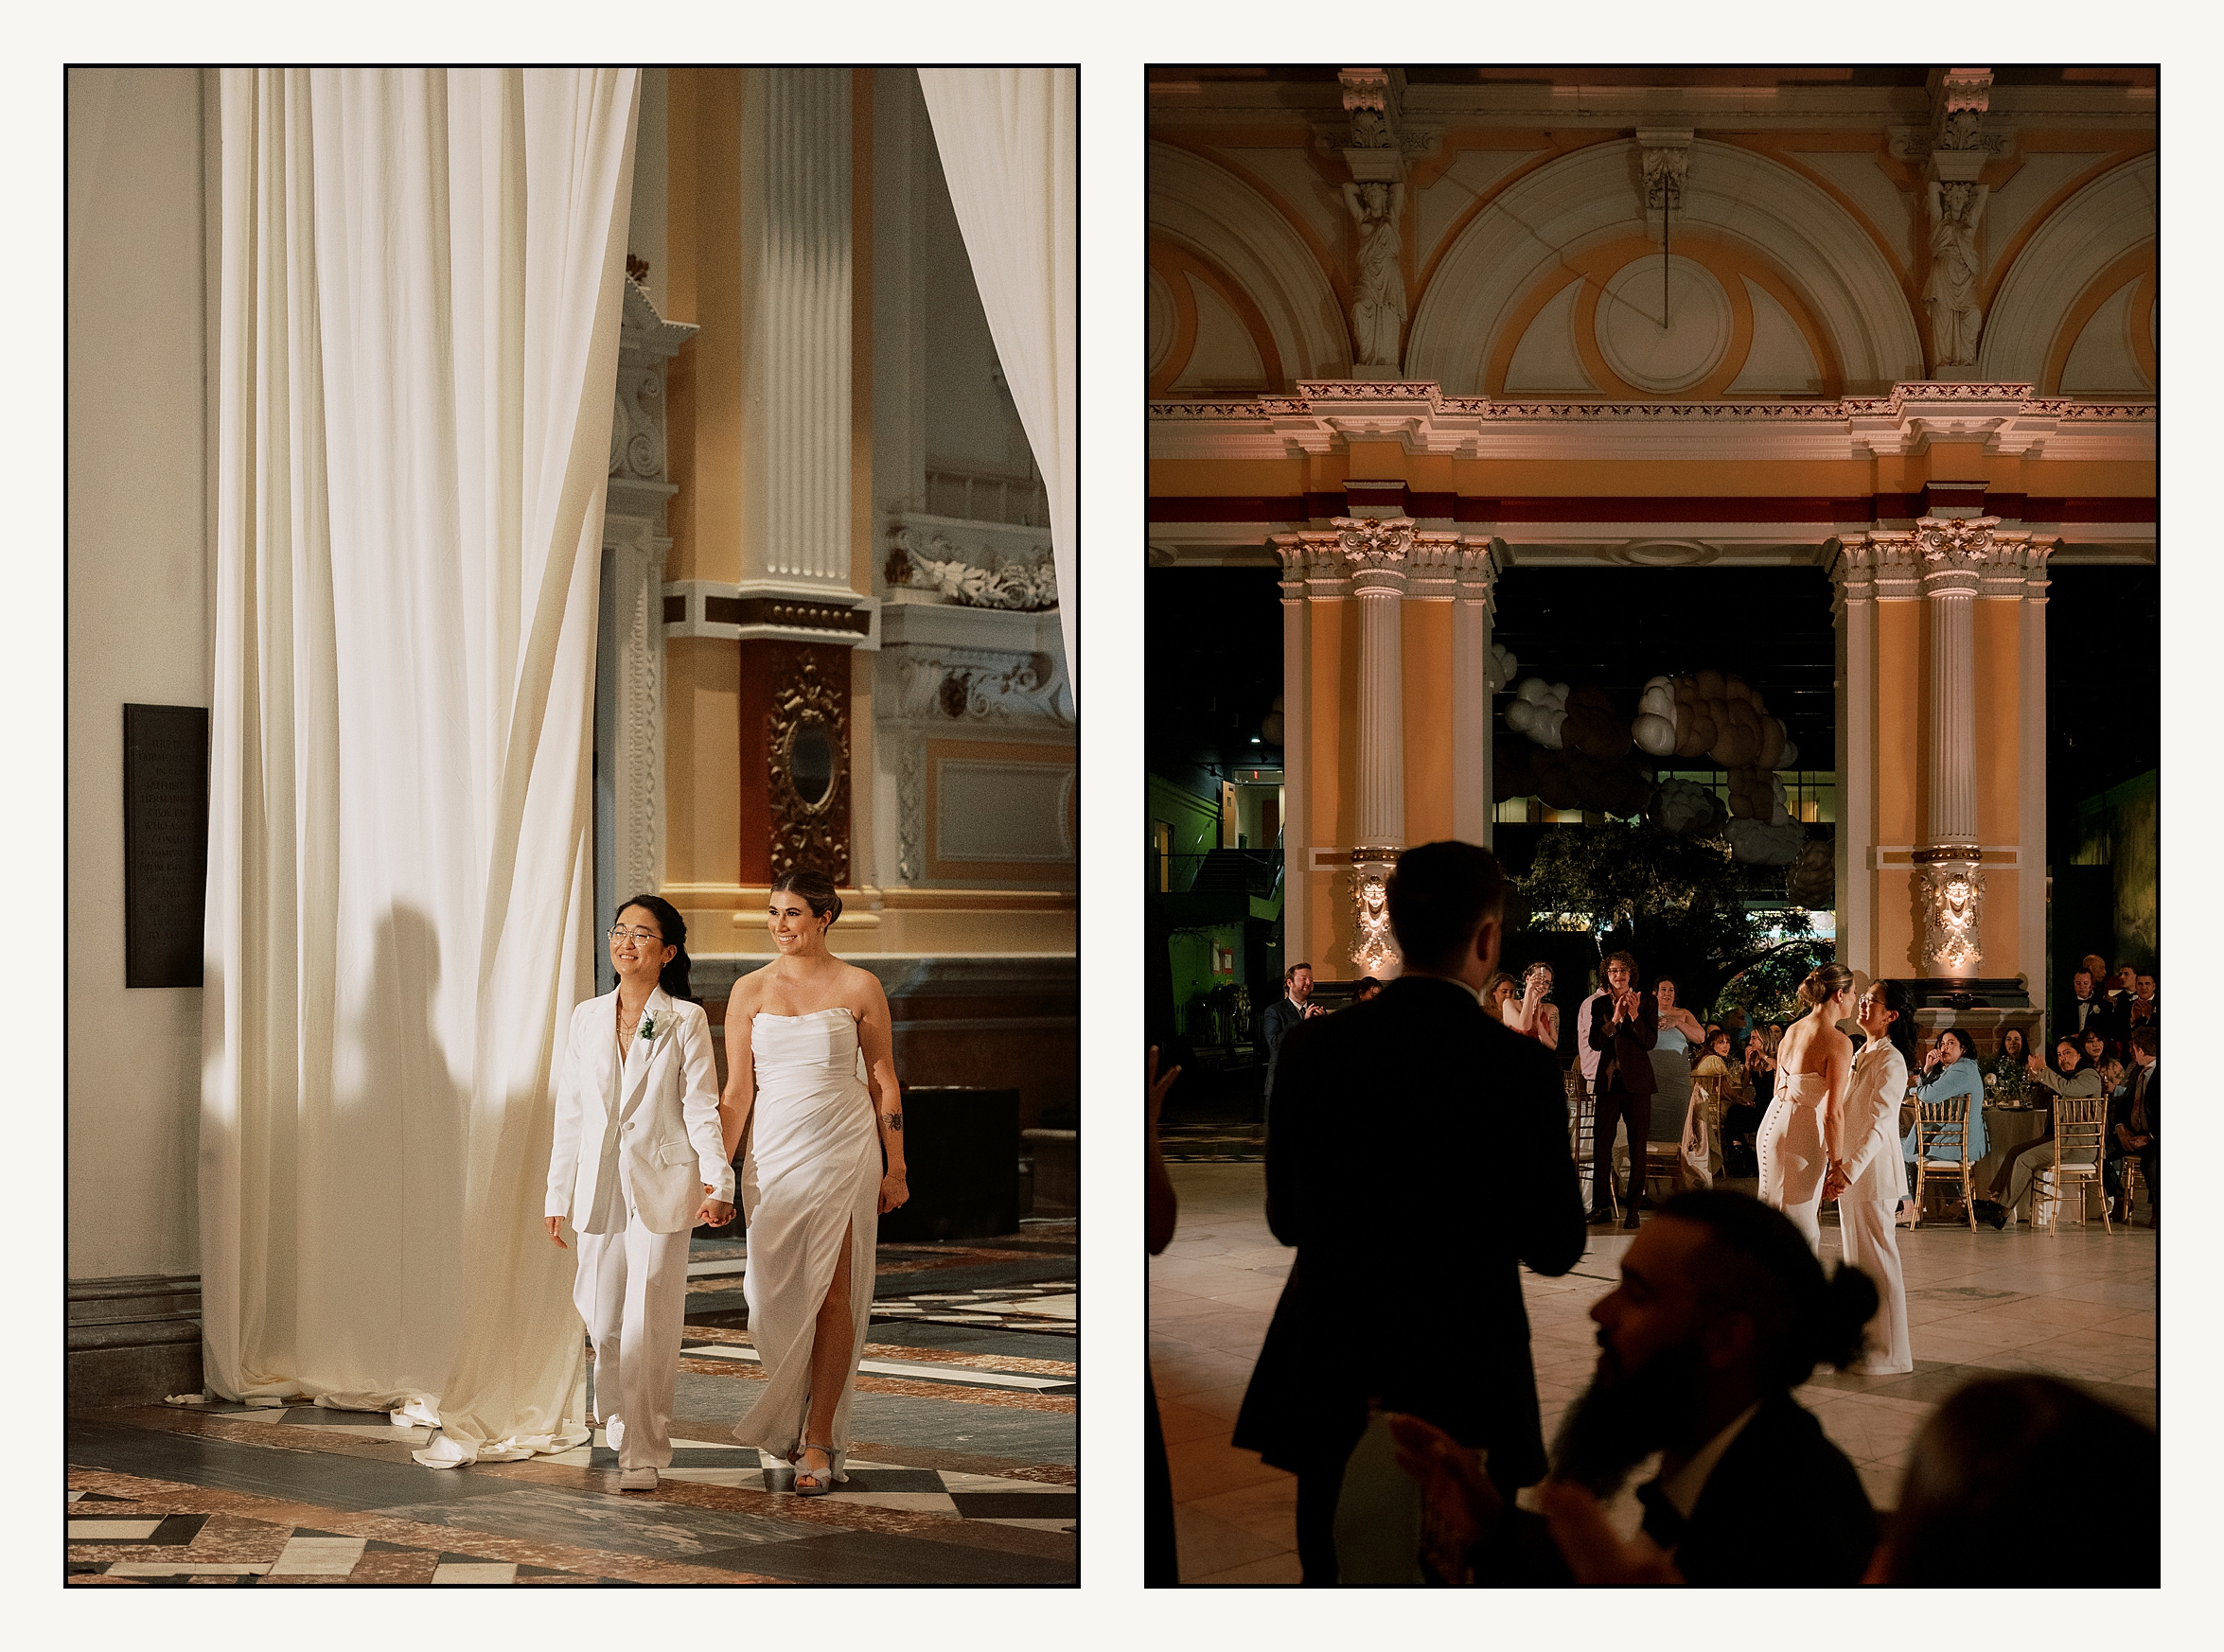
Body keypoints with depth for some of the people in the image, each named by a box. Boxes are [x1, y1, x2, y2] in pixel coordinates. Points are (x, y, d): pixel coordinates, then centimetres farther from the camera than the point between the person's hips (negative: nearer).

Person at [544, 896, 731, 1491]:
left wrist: (717, 1180, -16)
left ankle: (644, 1454, 0)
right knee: (601, 1319, 5)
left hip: (661, 1185, -4)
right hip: (598, 1185, 4)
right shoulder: (587, 1018, 11)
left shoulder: (686, 1020, 1)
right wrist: (557, 1194, 11)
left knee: (650, 1323, -6)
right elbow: (570, 1112, 13)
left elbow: (701, 1107, -4)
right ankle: (618, 1428, 26)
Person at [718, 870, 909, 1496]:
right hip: (774, 1151, 2)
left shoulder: (859, 987, 1)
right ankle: (792, 1421, 24)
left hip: (842, 1149, -2)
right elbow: (737, 1090, 5)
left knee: (829, 1292, -6)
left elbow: (883, 1080, 5)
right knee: (776, 1294, 3)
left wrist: (895, 1169, 3)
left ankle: (818, 1441, -1)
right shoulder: (750, 991, 6)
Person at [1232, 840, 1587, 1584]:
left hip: (1328, 1381, 3)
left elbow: (1286, 1217, 7)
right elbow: (1554, 1248, -4)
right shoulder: (1519, 1065, -12)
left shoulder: (1314, 1047, -3)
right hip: (1462, 1390, -3)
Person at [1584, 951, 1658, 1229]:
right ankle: (1601, 1207, 5)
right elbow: (1595, 1042, 0)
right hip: (1609, 1080, 2)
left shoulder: (1647, 1002, 3)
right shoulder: (1599, 1004, 9)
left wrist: (1635, 1015, -18)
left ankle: (1633, 1208, 4)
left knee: (1637, 1145, 1)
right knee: (1601, 1141, -2)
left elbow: (1650, 1042, -5)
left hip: (1636, 1081, -2)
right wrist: (1614, 1019, -14)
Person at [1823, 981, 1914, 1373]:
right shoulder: (1861, 1056, 13)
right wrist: (1837, 1168, 17)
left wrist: (1848, 1172, -29)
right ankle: (1863, 1343, 21)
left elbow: (1878, 1124, -22)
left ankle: (1888, 1352, 3)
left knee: (1876, 1259, -3)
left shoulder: (1891, 1061, -14)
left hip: (1873, 1171, -9)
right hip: (1850, 1169, 9)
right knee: (1856, 1258, 13)